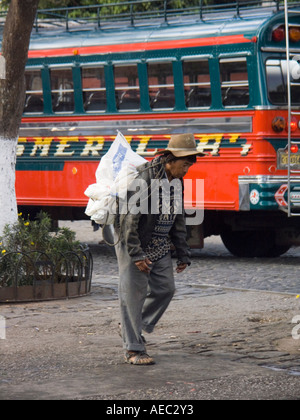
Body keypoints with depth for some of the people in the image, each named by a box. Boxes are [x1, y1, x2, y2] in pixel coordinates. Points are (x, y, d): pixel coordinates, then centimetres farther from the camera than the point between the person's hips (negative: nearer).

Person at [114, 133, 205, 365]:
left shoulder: (177, 182, 7)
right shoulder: (145, 177, -20)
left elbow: (178, 220, 17)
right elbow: (129, 217, -23)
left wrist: (183, 255, 15)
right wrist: (136, 255, -24)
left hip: (160, 248, 8)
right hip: (134, 243, -8)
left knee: (165, 289, 7)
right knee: (134, 292, -6)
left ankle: (135, 328, 25)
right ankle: (133, 349, -2)